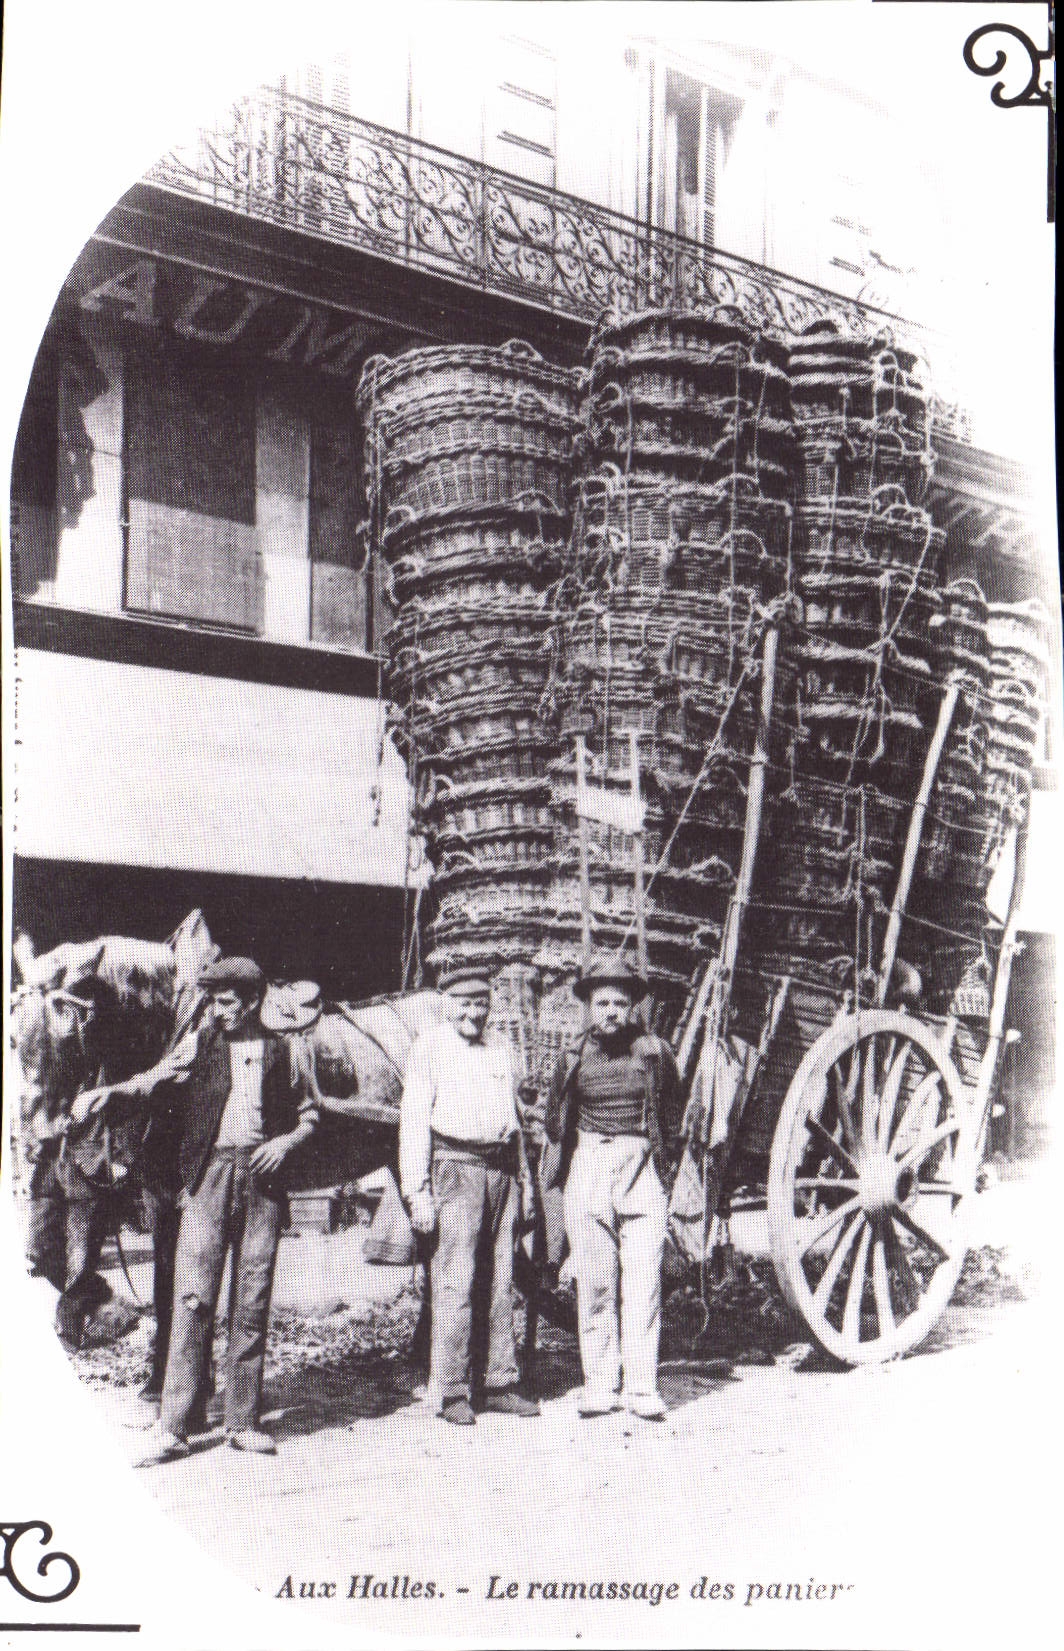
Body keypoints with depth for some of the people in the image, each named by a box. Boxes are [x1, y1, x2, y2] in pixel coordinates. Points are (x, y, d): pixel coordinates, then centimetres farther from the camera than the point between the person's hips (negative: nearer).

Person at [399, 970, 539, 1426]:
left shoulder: (501, 1052, 19)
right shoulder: (430, 1047, 2)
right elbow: (413, 1119, -3)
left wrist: (523, 1178, 20)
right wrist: (417, 1191, -9)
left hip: (502, 1169, 6)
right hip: (456, 1167, -5)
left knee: (500, 1281, 7)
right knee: (455, 1281, -7)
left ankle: (499, 1383, 14)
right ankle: (450, 1391, -2)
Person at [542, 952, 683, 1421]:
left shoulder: (654, 1052, 1)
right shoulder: (574, 1059, 4)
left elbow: (672, 1116, 13)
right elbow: (555, 1123, 14)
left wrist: (659, 1157, 10)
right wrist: (550, 1176, 12)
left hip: (643, 1173, -1)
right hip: (588, 1170, 1)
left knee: (643, 1282, -4)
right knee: (595, 1284, 3)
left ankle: (641, 1387, 0)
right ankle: (601, 1384, 10)